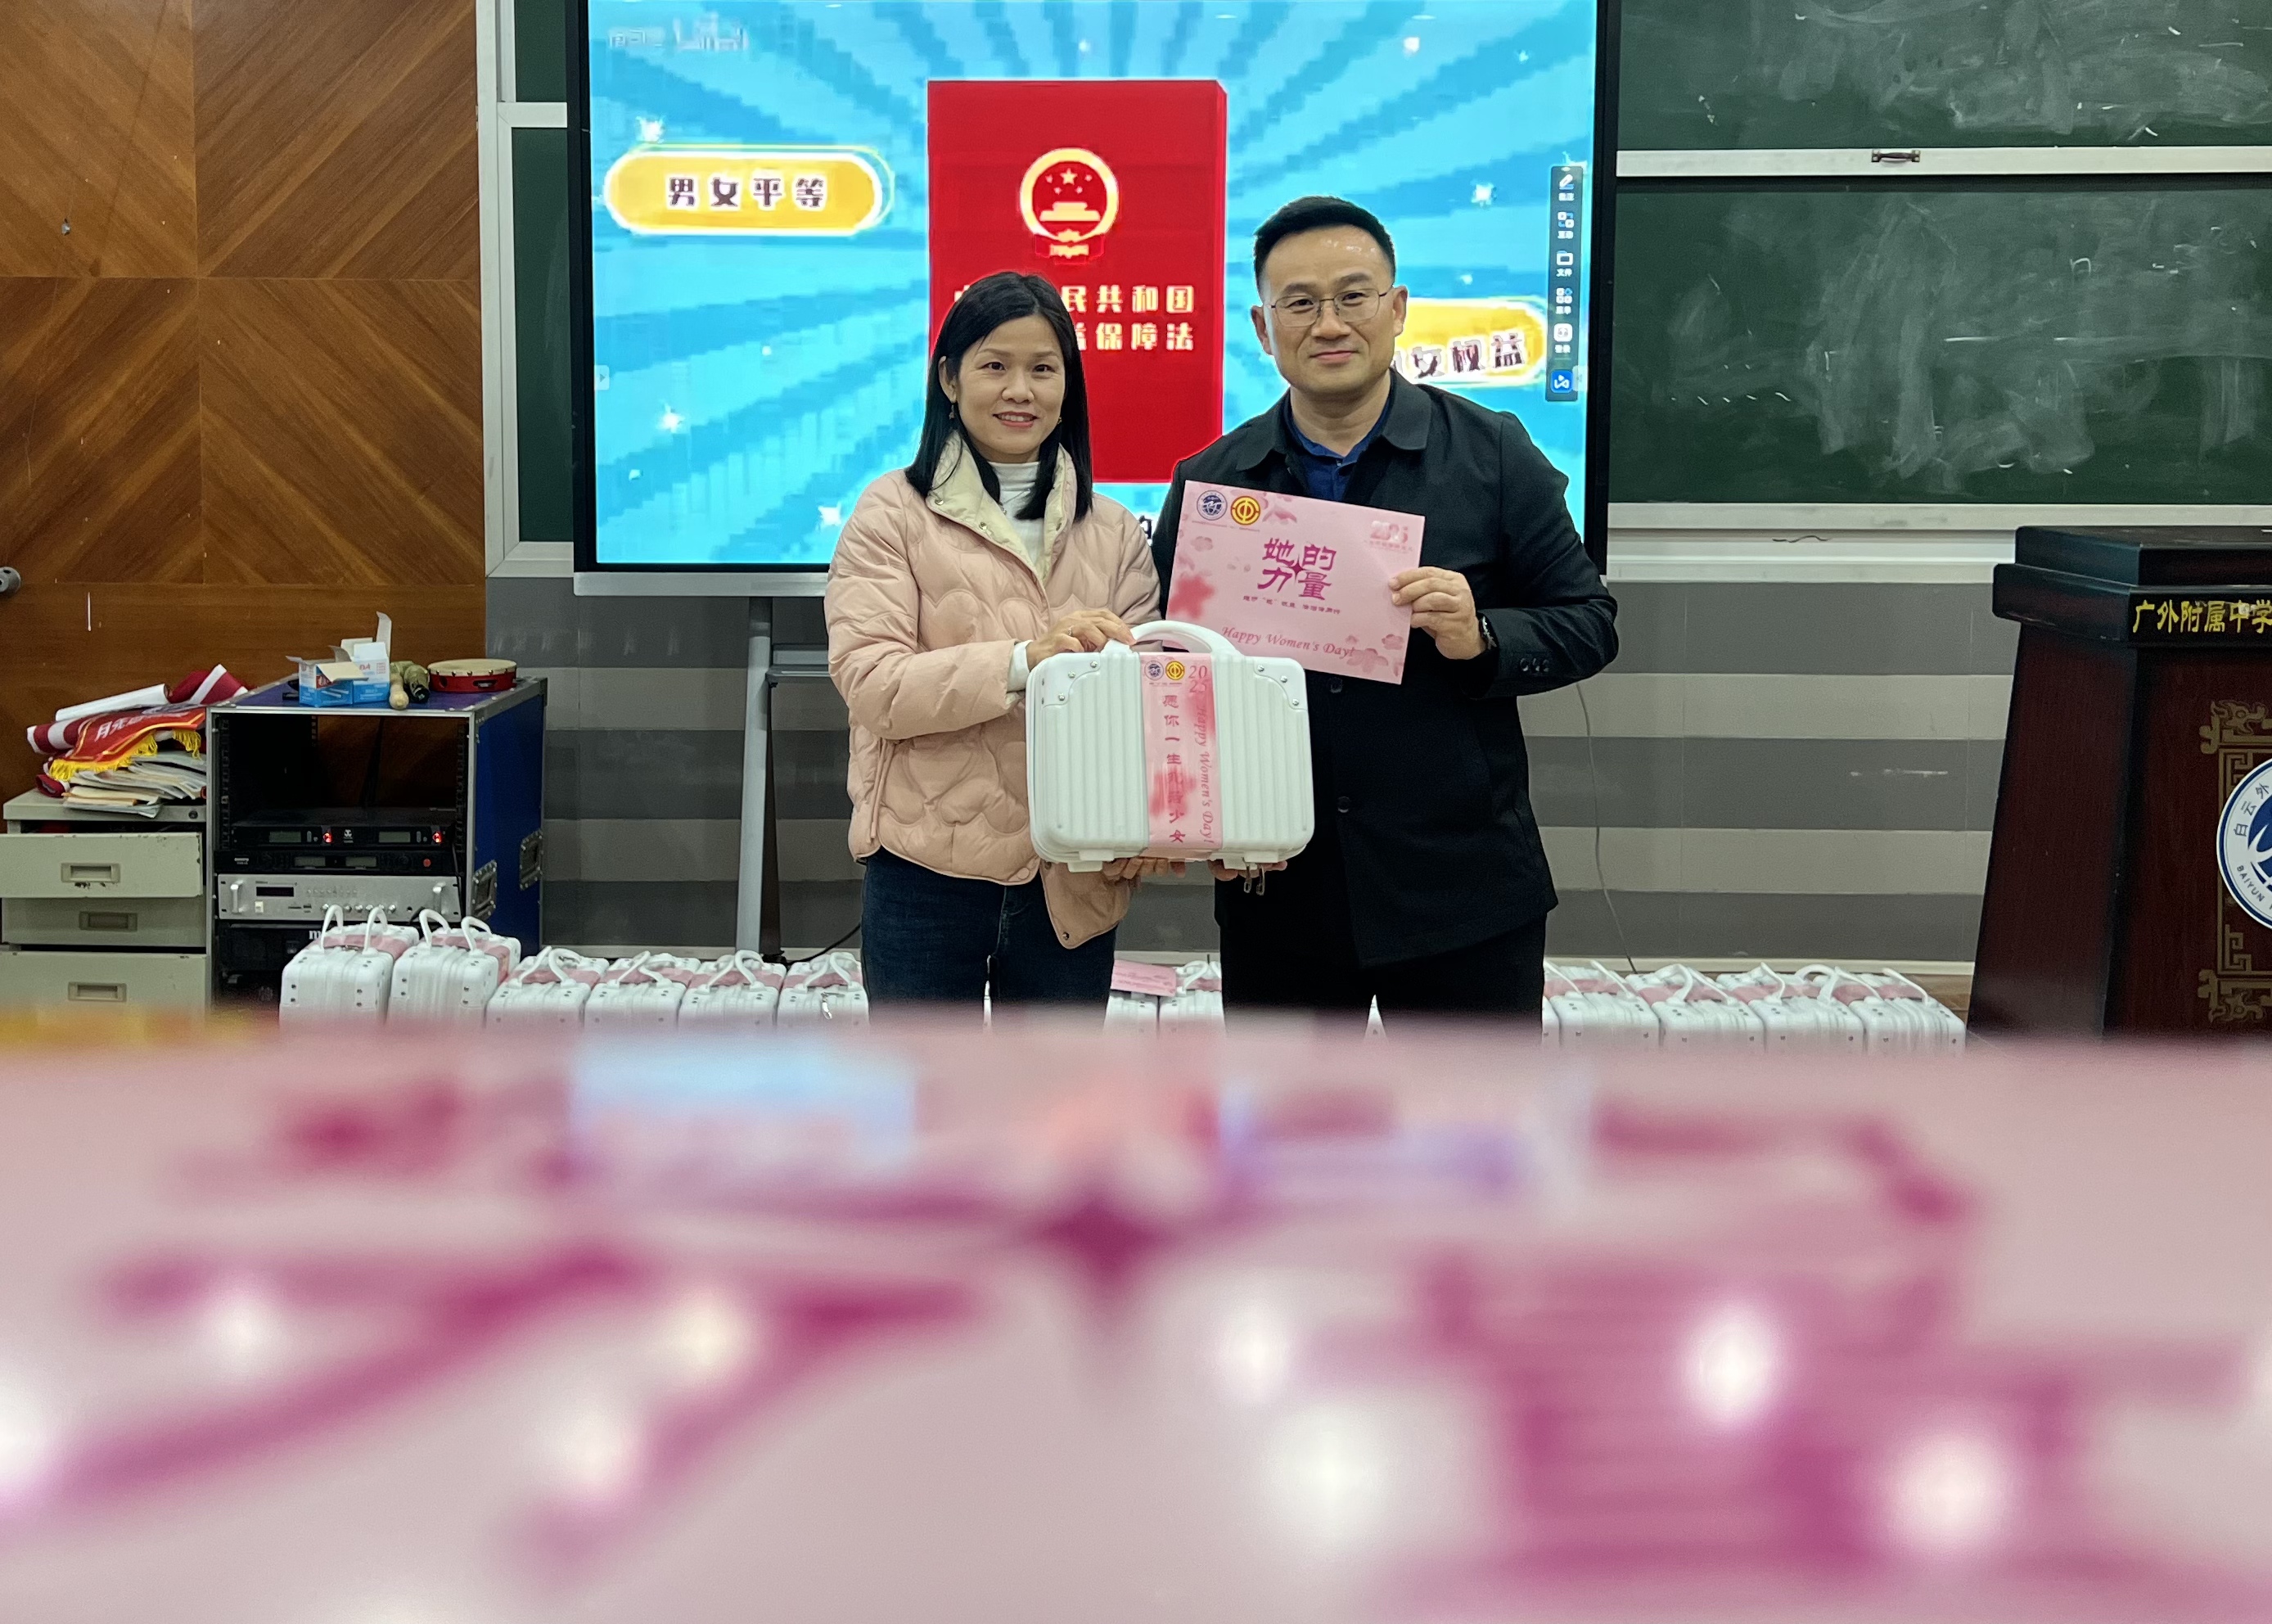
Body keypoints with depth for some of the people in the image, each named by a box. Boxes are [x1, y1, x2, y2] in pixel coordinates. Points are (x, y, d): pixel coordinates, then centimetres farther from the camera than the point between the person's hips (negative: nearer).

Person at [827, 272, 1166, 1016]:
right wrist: (1022, 661, -28)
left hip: (1070, 881, 3)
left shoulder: (1111, 530, 10)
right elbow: (868, 682, -14)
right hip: (927, 877, -3)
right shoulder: (895, 513, -2)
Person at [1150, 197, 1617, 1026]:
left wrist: (1481, 639, -19)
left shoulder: (1491, 452, 0)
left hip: (1464, 888, -2)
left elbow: (1589, 622, 1)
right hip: (1276, 896, 2)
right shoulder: (1208, 481, 5)